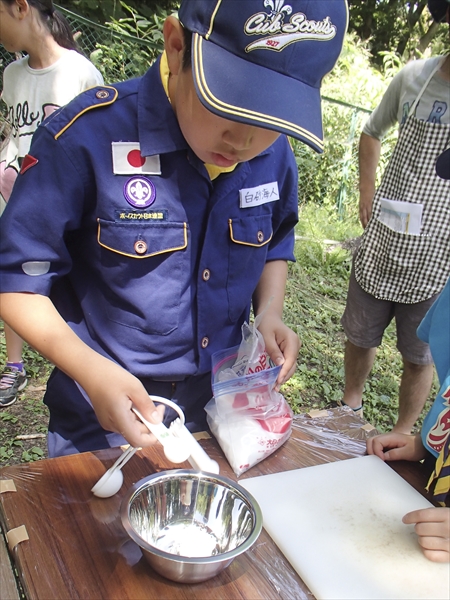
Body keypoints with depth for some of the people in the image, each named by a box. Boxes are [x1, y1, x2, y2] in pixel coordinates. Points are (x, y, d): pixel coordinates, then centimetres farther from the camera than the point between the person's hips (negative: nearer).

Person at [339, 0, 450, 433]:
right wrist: (366, 193, 6)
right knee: (360, 337, 19)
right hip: (378, 248, 3)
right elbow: (371, 133, 18)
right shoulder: (414, 77, -1)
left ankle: (402, 436, 36)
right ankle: (350, 407, 46)